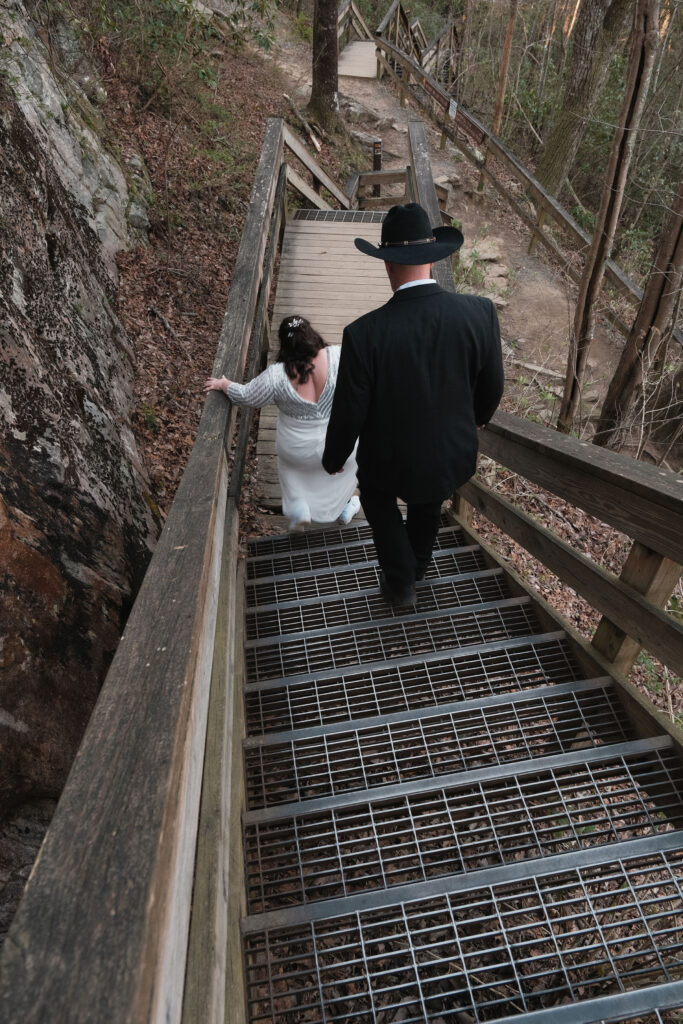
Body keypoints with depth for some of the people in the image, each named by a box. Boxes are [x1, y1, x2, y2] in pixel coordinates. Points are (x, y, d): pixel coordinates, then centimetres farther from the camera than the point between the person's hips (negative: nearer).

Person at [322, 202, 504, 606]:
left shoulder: (365, 333, -28)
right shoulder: (480, 312, -19)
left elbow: (349, 412, -17)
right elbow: (492, 386, -4)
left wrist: (333, 458, 3)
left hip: (391, 460, -3)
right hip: (453, 454, 3)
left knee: (377, 495, 32)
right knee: (428, 505, 35)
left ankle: (401, 581, 39)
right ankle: (418, 562, 63)